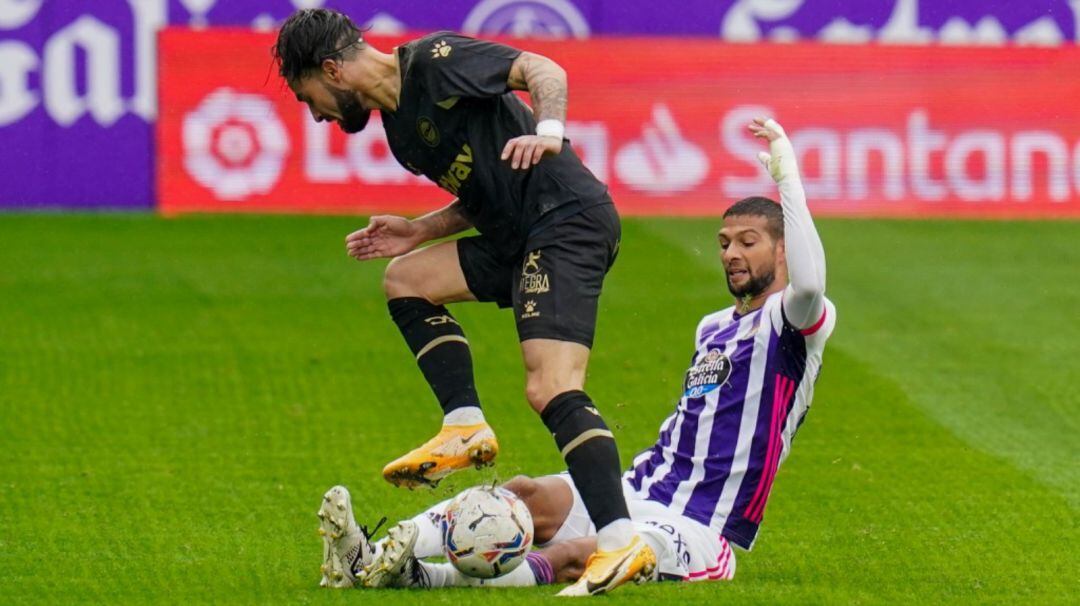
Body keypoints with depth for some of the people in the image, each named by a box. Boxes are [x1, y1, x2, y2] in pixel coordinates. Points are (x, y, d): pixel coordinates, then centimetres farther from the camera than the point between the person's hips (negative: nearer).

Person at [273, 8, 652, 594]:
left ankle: (621, 543, -26)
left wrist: (548, 132, -34)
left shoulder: (433, 61, -7)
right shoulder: (397, 125, 20)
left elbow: (544, 71, -15)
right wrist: (418, 232, 14)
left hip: (569, 221, -10)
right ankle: (466, 427, 8)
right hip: (517, 238, 10)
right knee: (405, 279, 15)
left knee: (550, 391, -20)